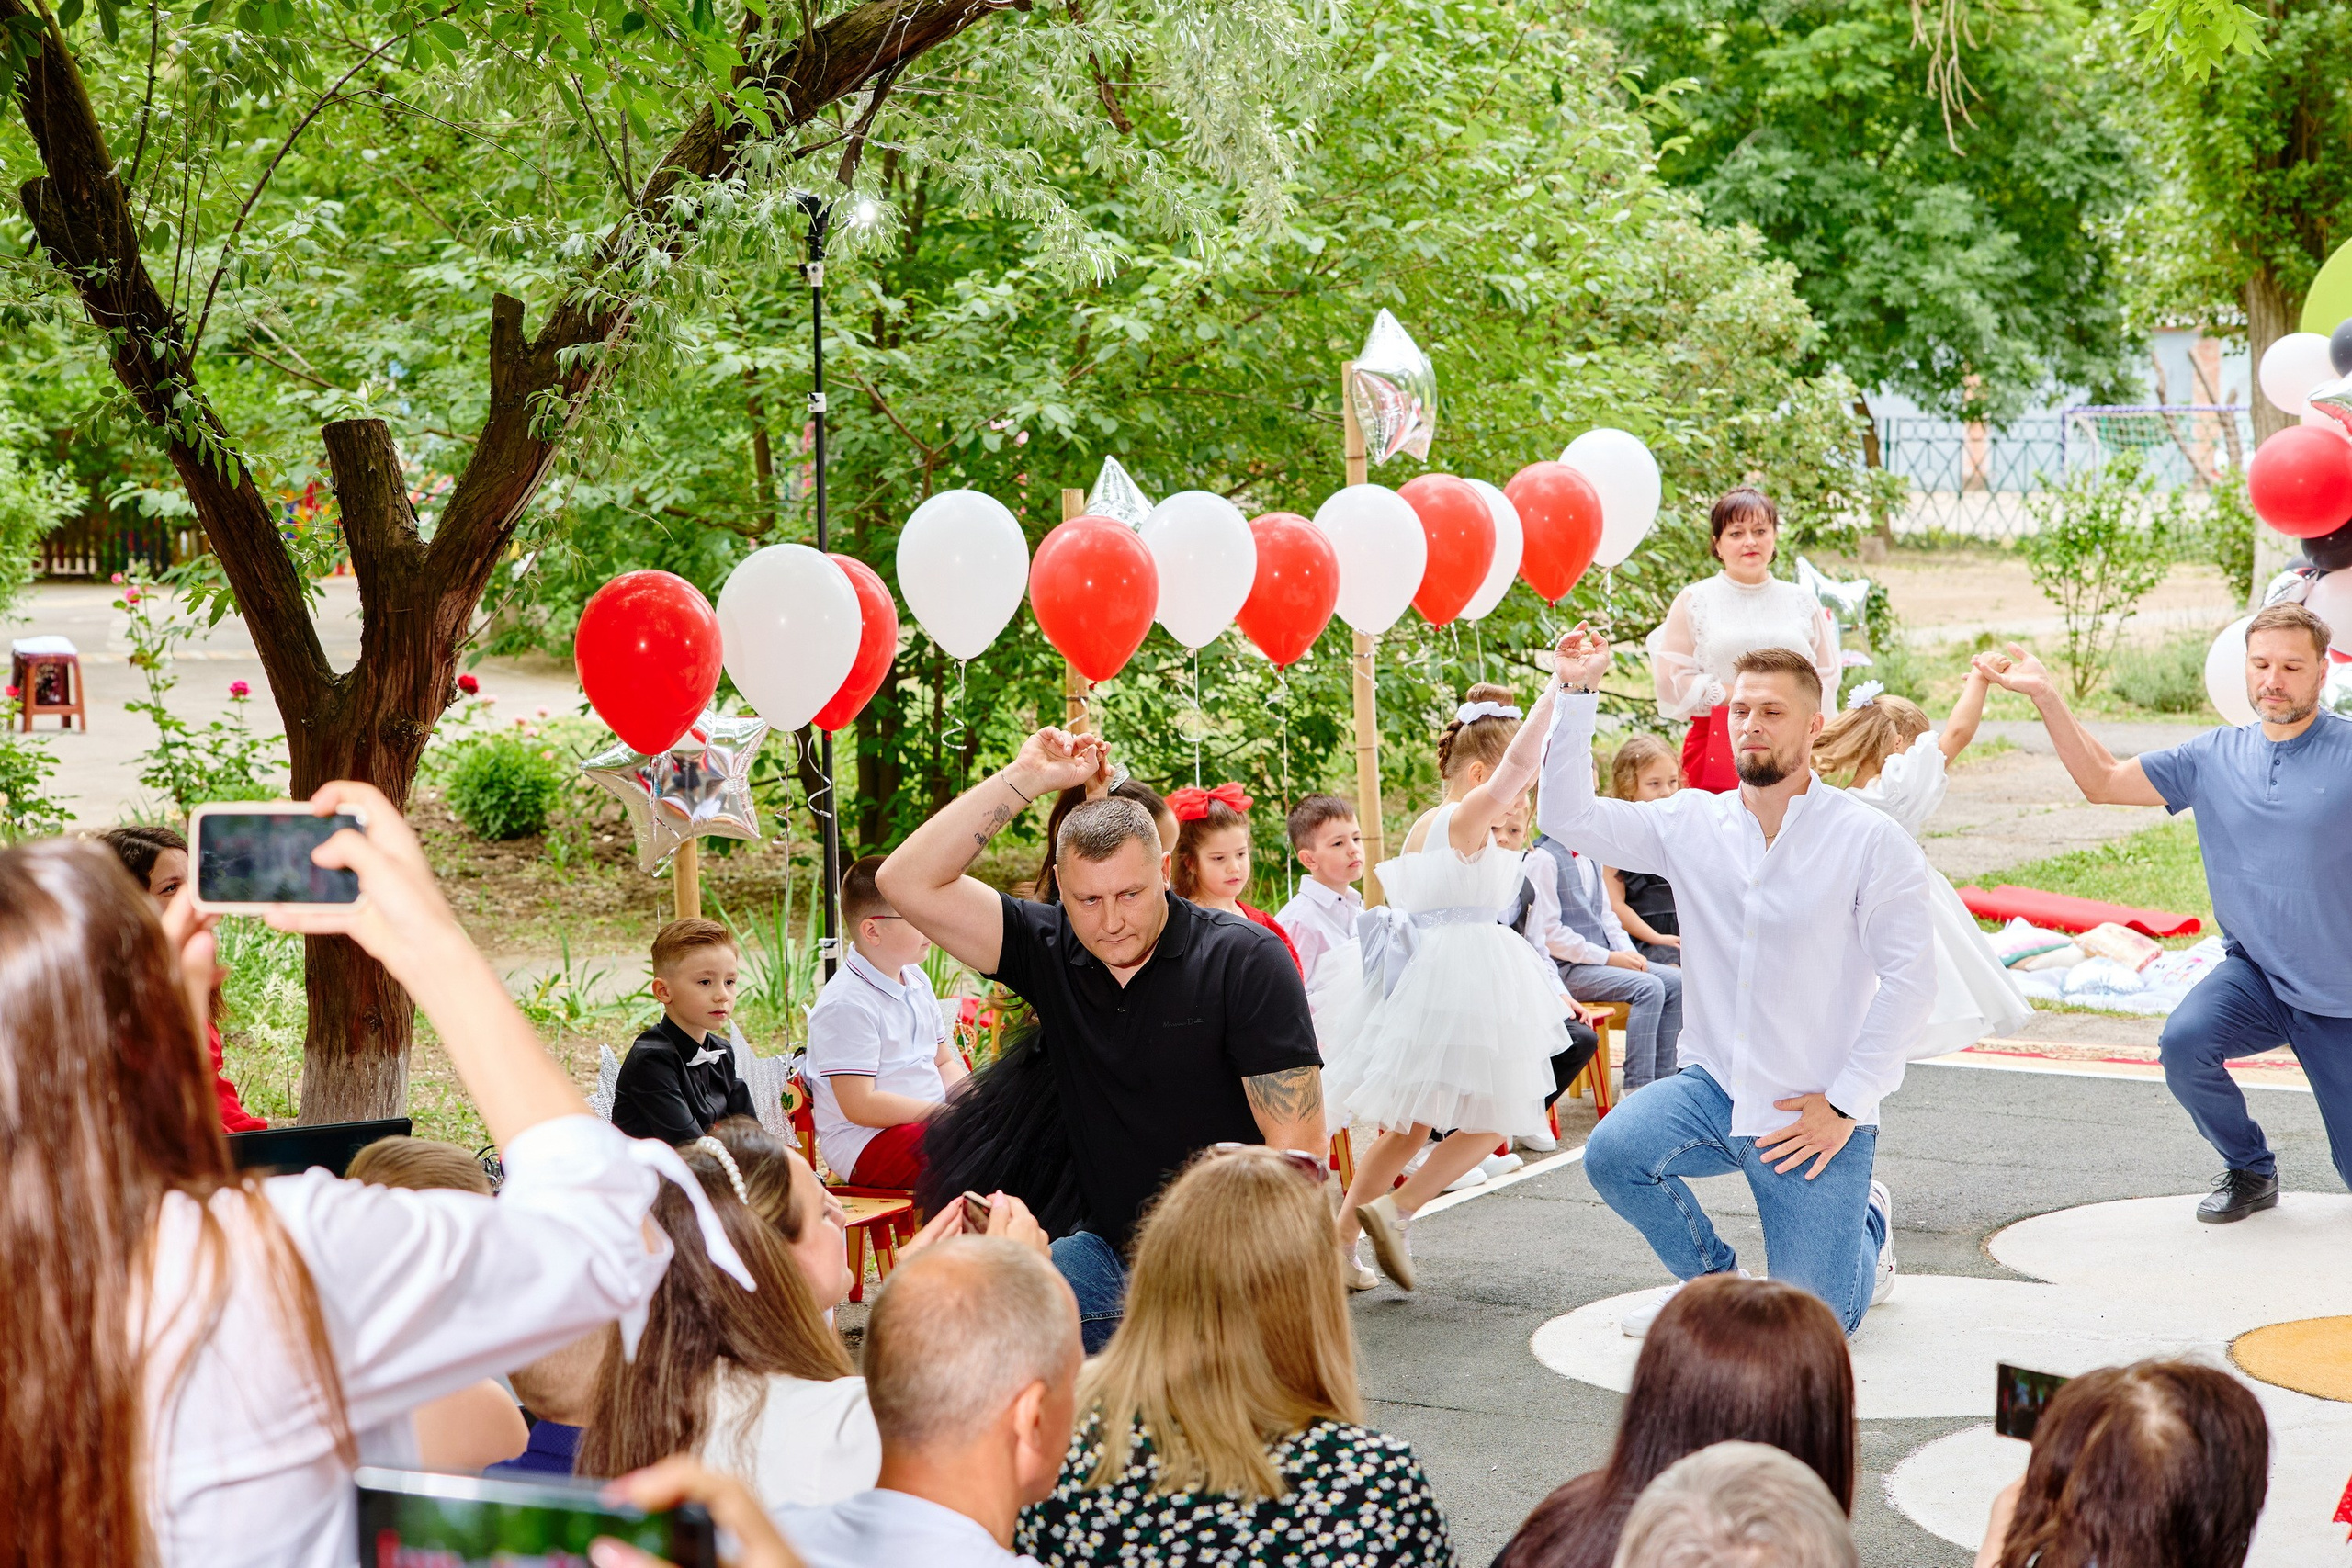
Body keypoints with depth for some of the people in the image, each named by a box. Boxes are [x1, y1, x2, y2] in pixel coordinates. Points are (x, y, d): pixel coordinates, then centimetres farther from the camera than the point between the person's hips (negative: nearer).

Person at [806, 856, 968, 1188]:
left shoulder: (917, 982, 13)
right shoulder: (847, 1005, -17)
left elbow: (944, 1063, 22)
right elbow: (860, 1105, -20)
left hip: (928, 1121, 10)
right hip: (866, 1146, -9)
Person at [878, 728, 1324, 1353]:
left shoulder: (1245, 960, -8)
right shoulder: (1051, 952, 4)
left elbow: (1297, 1150, -10)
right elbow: (906, 882, -4)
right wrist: (1026, 777, -7)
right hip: (1110, 1248, 4)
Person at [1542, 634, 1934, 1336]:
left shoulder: (1872, 842, -9)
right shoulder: (1693, 823, 3)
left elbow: (1910, 979, -11)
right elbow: (1569, 817, -1)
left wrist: (1846, 1105, -14)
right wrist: (1577, 695, -10)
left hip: (1815, 1113, -3)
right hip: (1712, 1088, 4)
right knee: (1614, 1153, -27)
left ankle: (1865, 1226, 31)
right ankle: (1714, 1280, 4)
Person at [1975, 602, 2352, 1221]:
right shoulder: (2213, 758, 0)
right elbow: (2102, 780, 4)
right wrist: (2045, 695, -5)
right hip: (2254, 974, 2)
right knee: (2184, 1041, -30)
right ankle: (2250, 1171, -2)